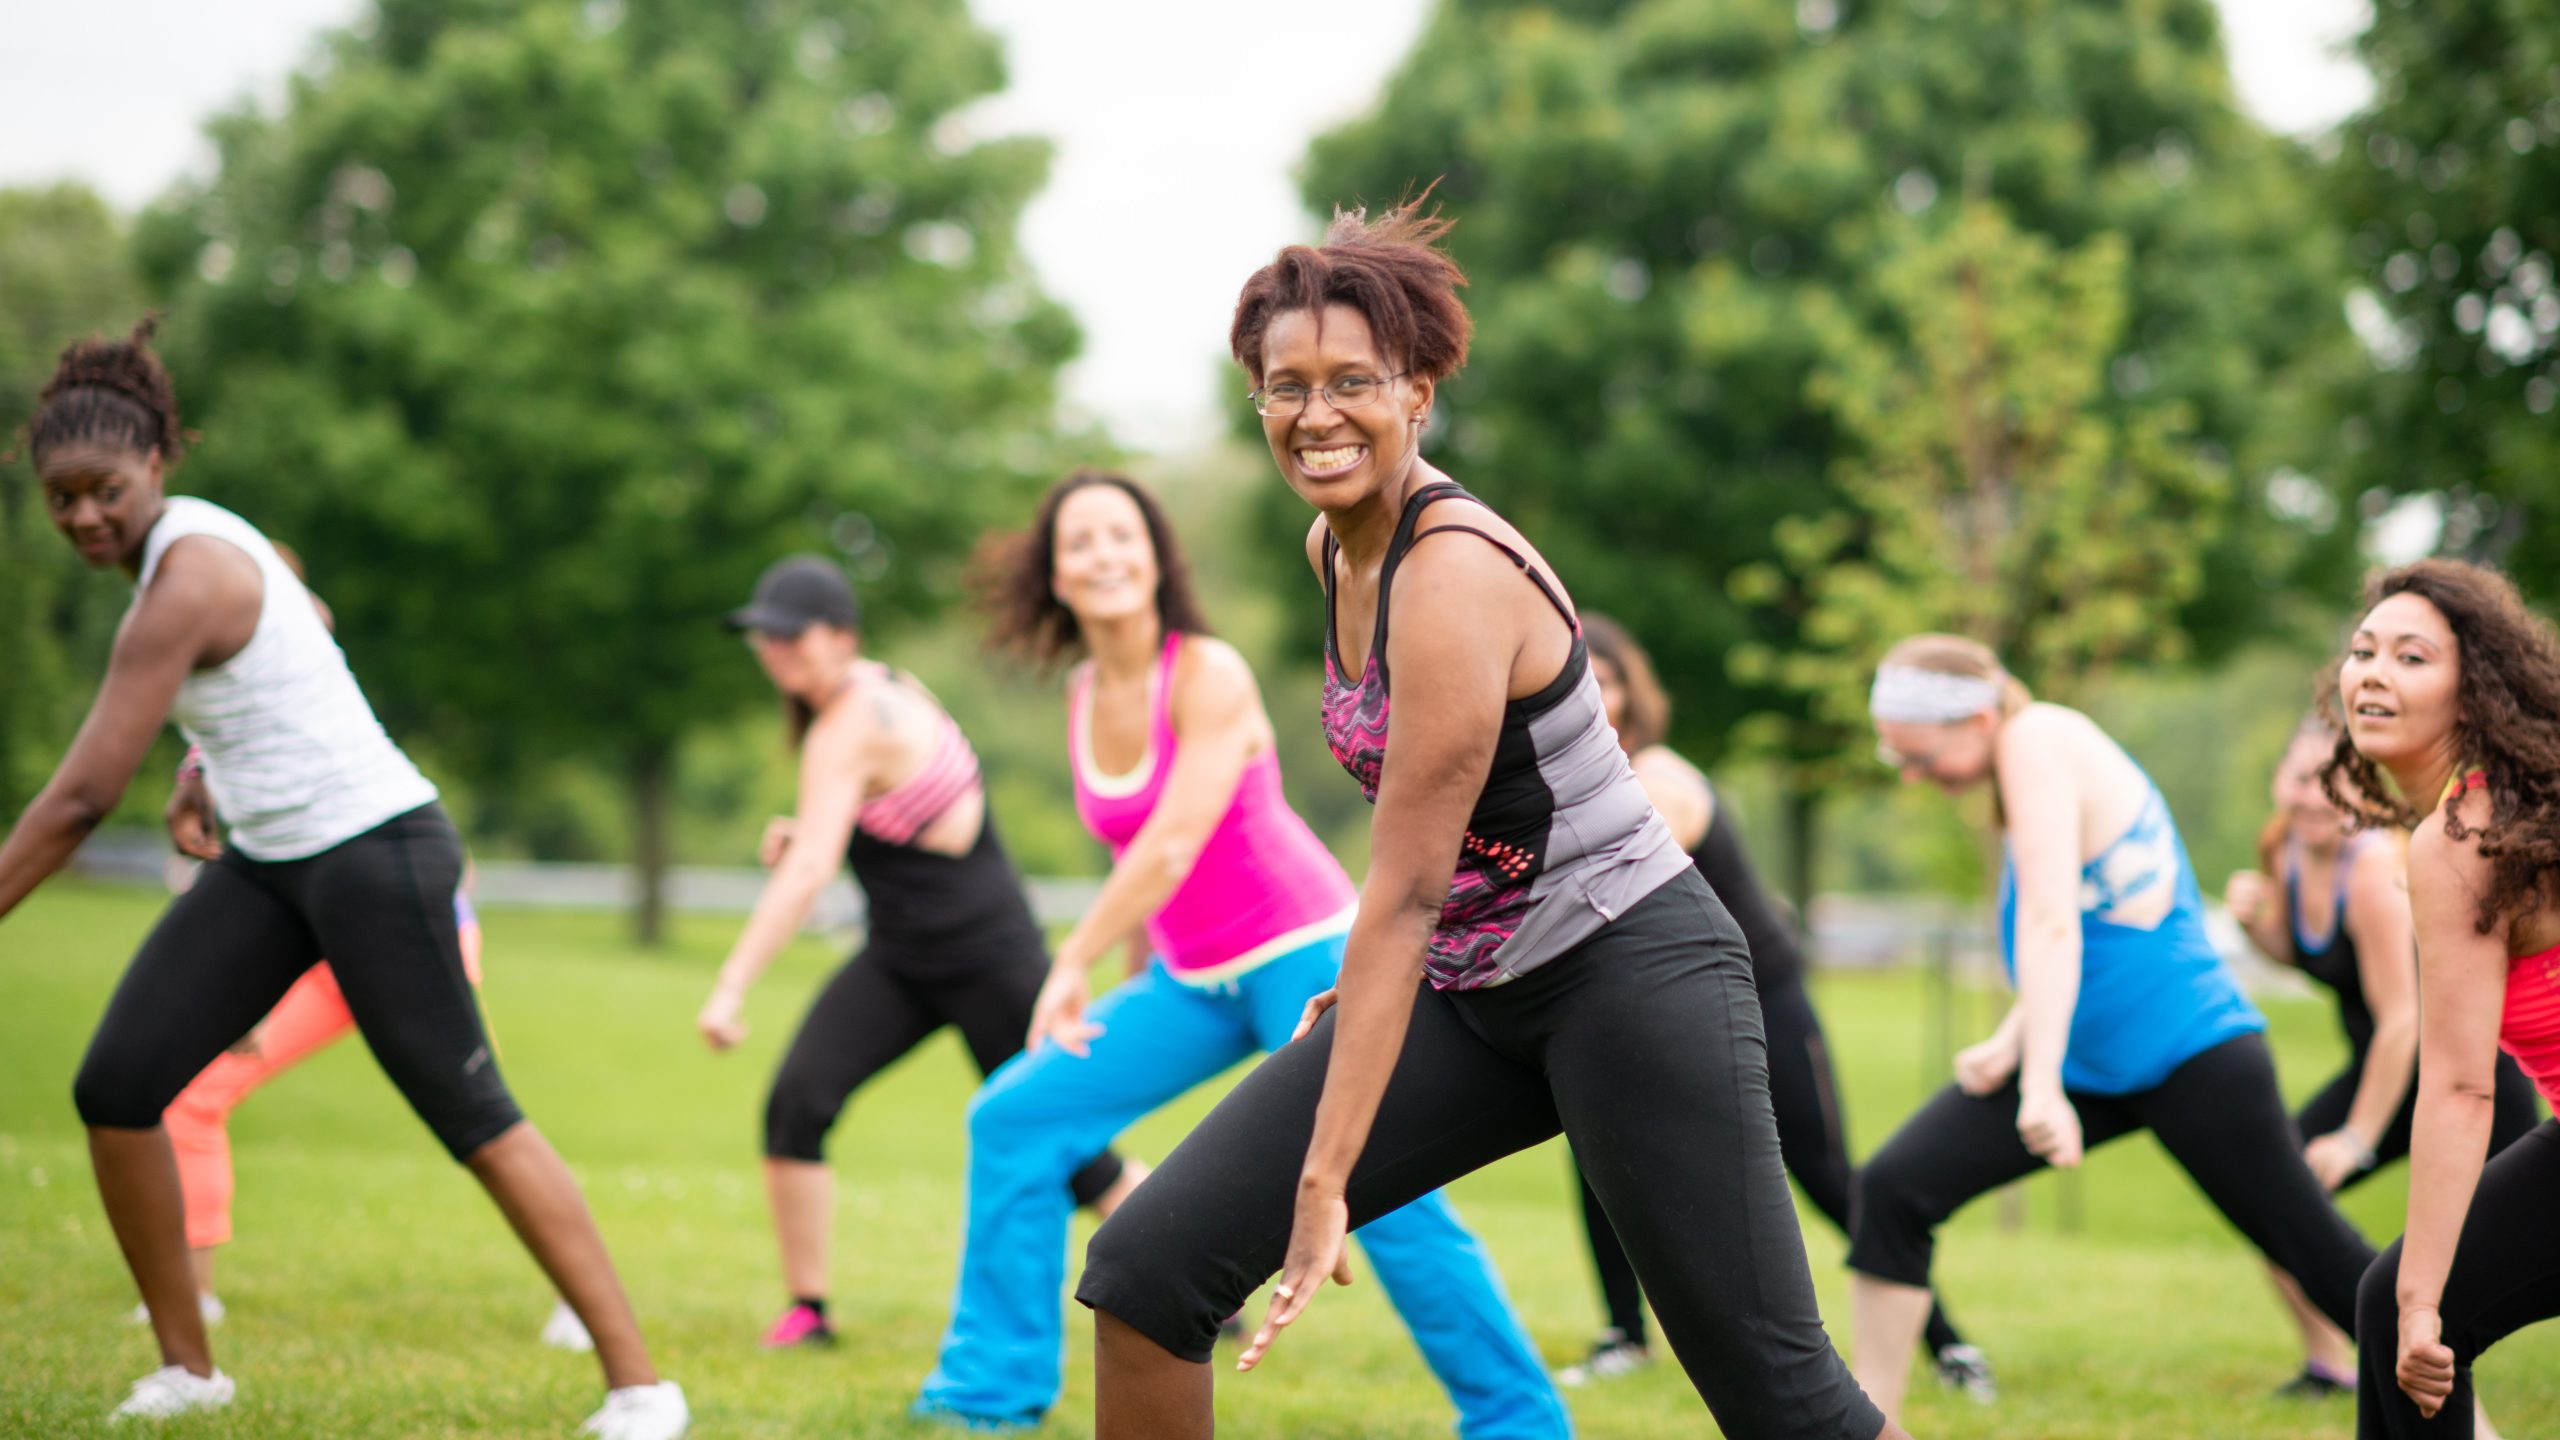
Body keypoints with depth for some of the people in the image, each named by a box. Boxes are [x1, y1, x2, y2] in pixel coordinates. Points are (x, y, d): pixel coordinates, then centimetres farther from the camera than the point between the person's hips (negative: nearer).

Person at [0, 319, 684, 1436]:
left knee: (471, 1117, -7)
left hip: (372, 849, -9)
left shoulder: (184, 580, -22)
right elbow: (304, 622, 27)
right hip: (270, 858, 9)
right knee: (115, 1087, -1)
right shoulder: (190, 533, 6)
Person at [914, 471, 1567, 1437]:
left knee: (1381, 1200, -14)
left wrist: (1074, 965, -25)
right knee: (1012, 1118, -2)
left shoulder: (1210, 676, -17)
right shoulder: (1085, 695, 4)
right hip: (1190, 982, 7)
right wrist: (1136, 976, 19)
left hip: (1303, 958, -7)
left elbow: (1173, 847, -25)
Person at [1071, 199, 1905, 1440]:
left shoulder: (1454, 575, -21)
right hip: (1467, 991, 8)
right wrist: (1367, 980, 13)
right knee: (1144, 1268, -5)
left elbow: (1405, 894, -25)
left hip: (1629, 973, -8)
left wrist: (1325, 1186, -26)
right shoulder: (1337, 548, 4)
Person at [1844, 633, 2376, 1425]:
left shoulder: (2039, 740, -16)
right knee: (1894, 1188, -3)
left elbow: (2052, 922, -27)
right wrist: (2010, 1045, 2)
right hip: (2087, 1058, 9)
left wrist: (2042, 1085, -35)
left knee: (2318, 1254, -3)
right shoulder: (2037, 750, 10)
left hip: (2188, 1057, -9)